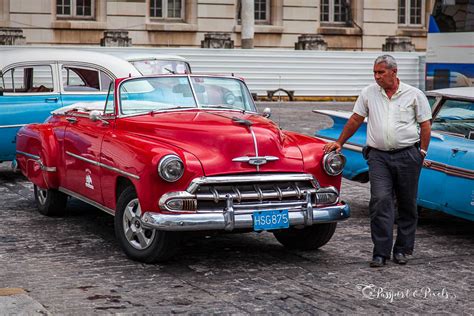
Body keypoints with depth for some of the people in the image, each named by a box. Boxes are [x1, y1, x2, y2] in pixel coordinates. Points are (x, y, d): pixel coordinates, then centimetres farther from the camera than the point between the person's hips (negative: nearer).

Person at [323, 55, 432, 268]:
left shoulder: (414, 95, 3)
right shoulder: (369, 93, 8)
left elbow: (425, 125, 5)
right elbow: (355, 120, 14)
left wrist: (422, 152, -2)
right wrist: (339, 143, 13)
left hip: (407, 155, 0)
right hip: (378, 156, 1)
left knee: (407, 204, 7)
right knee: (380, 201, -12)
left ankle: (403, 250, 18)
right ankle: (381, 253, -10)